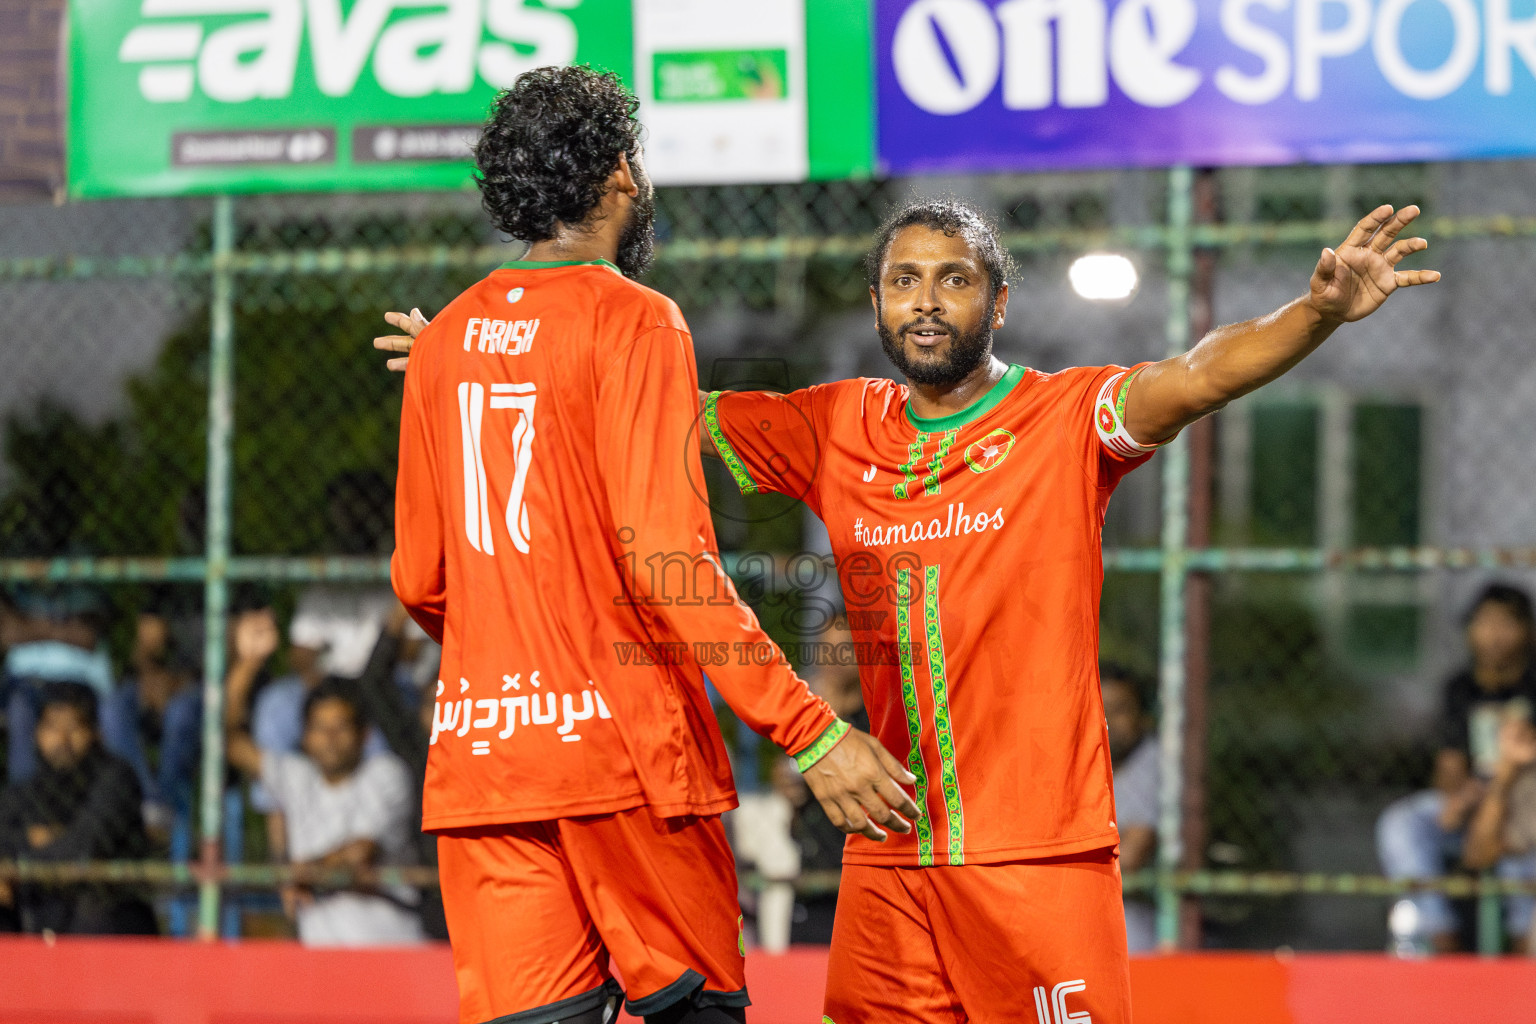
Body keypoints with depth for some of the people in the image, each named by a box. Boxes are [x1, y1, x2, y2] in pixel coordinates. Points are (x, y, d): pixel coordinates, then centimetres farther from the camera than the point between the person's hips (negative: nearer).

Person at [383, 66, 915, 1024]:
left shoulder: (445, 338, 12)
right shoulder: (633, 320, -6)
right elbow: (665, 558, -16)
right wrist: (812, 730, -17)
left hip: (477, 753, 5)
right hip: (620, 743, -5)